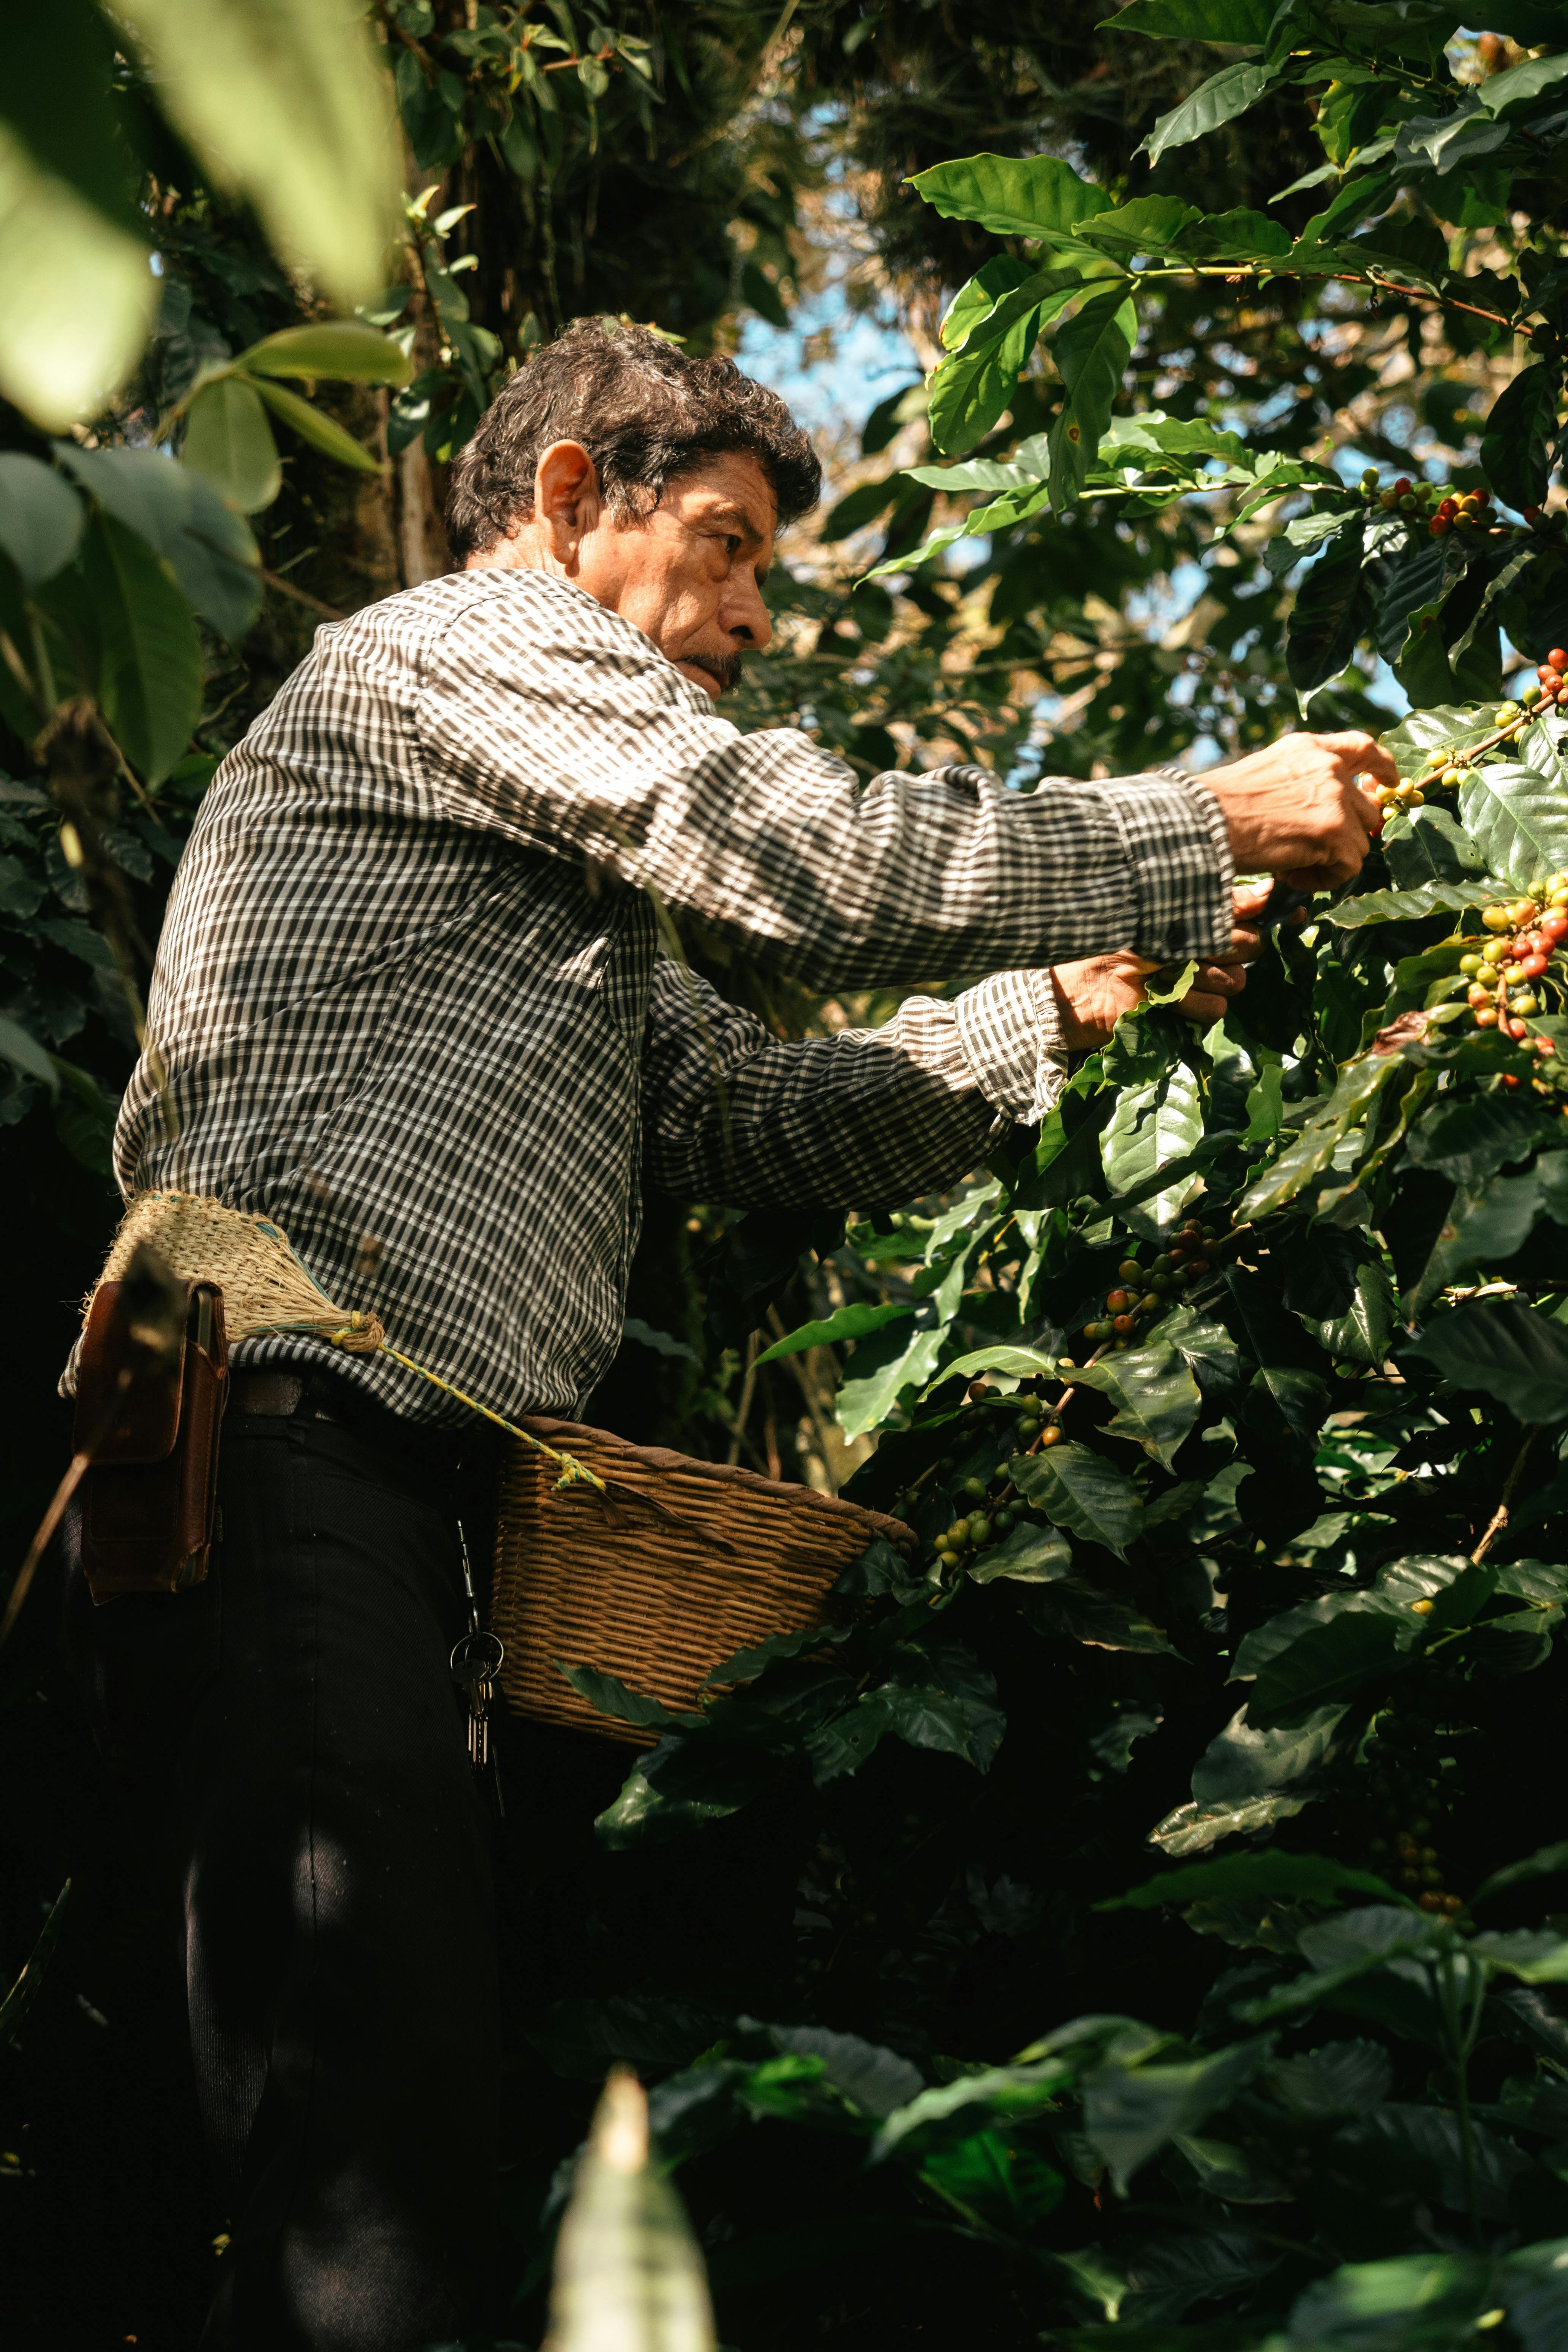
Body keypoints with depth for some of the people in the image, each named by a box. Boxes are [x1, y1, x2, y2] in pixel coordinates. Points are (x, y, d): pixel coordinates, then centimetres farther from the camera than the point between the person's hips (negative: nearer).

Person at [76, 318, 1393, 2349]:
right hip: (287, 1439, -10)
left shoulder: (570, 908, 33)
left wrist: (1065, 1002, 14)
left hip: (373, 1494, 10)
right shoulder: (456, 642, 4)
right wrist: (1214, 827, 1)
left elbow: (772, 1117, 24)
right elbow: (825, 862, -7)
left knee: (385, 2155, 5)